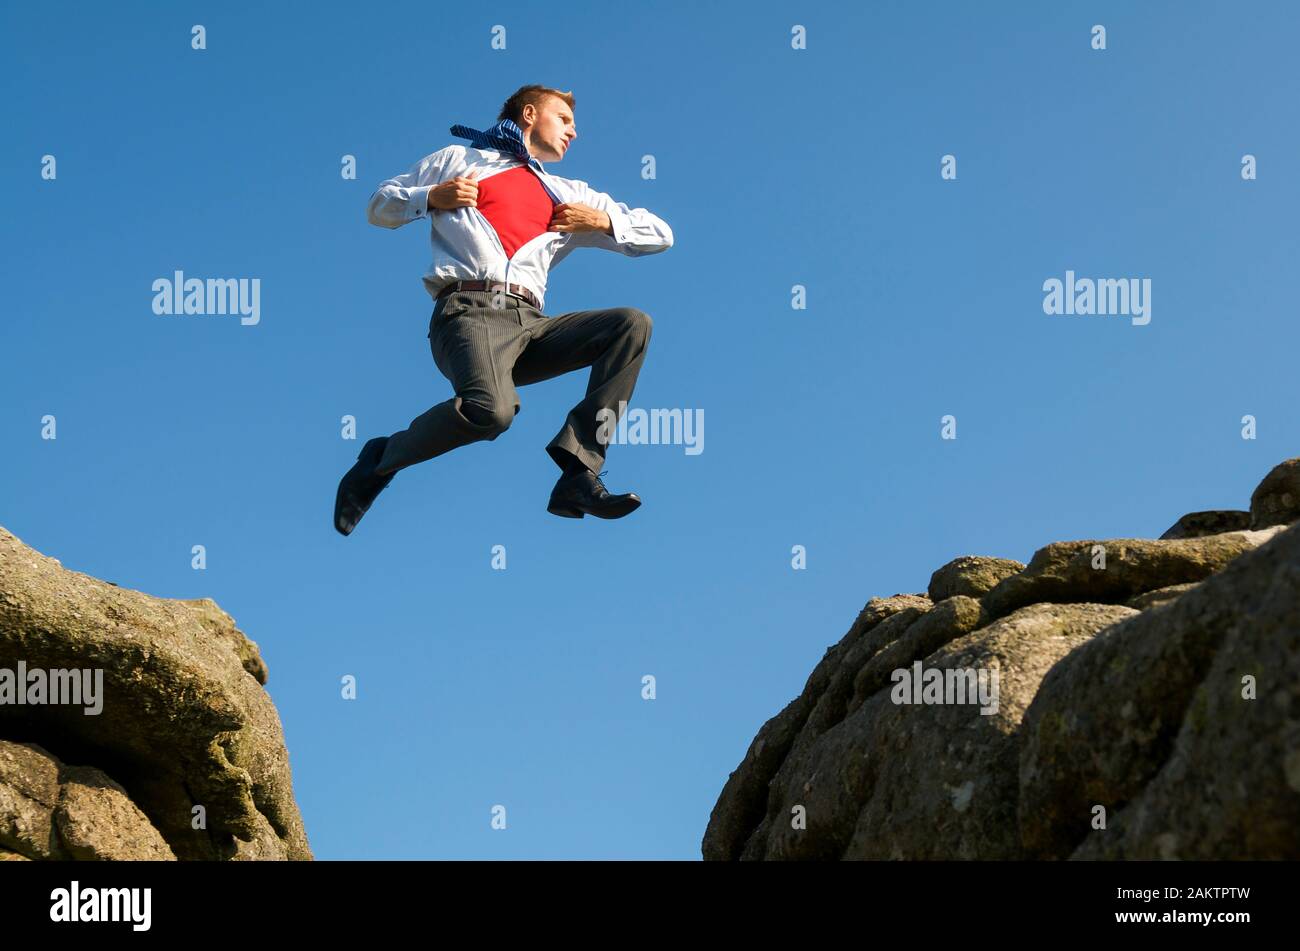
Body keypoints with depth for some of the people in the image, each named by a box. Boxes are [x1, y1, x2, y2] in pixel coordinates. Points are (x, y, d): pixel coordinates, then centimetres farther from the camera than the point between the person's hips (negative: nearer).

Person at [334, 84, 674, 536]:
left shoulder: (572, 195, 31)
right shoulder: (458, 159, 23)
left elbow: (660, 235, 31)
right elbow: (379, 206, 25)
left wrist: (603, 221, 13)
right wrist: (431, 197, 5)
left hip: (531, 324, 5)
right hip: (470, 311, -5)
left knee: (634, 324, -18)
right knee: (492, 409, -37)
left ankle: (578, 476, -22)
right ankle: (383, 458, -8)